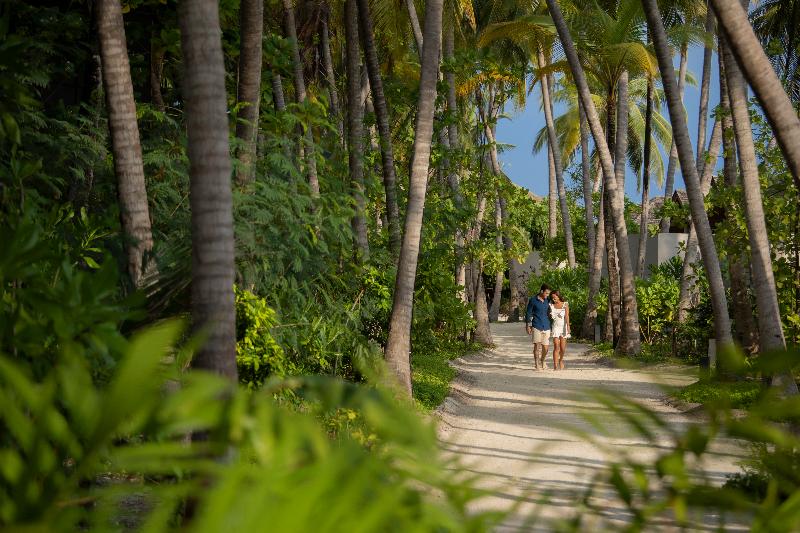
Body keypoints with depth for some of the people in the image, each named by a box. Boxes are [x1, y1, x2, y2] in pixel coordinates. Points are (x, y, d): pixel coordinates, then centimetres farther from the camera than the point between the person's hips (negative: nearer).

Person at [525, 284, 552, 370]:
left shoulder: (548, 300, 7)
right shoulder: (533, 300, -3)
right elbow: (528, 313, 3)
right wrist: (528, 326, -1)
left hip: (546, 327, 3)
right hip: (536, 326, -3)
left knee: (545, 347, 3)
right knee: (537, 345, -6)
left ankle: (542, 361, 30)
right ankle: (536, 365, 4)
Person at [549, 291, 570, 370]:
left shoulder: (565, 304, 0)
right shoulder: (551, 305, 7)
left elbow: (567, 316, -10)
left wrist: (568, 326, -19)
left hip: (563, 327, -1)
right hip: (555, 327, 1)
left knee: (563, 348, 1)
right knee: (556, 347, -12)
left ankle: (561, 360, 31)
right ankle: (555, 366, -15)